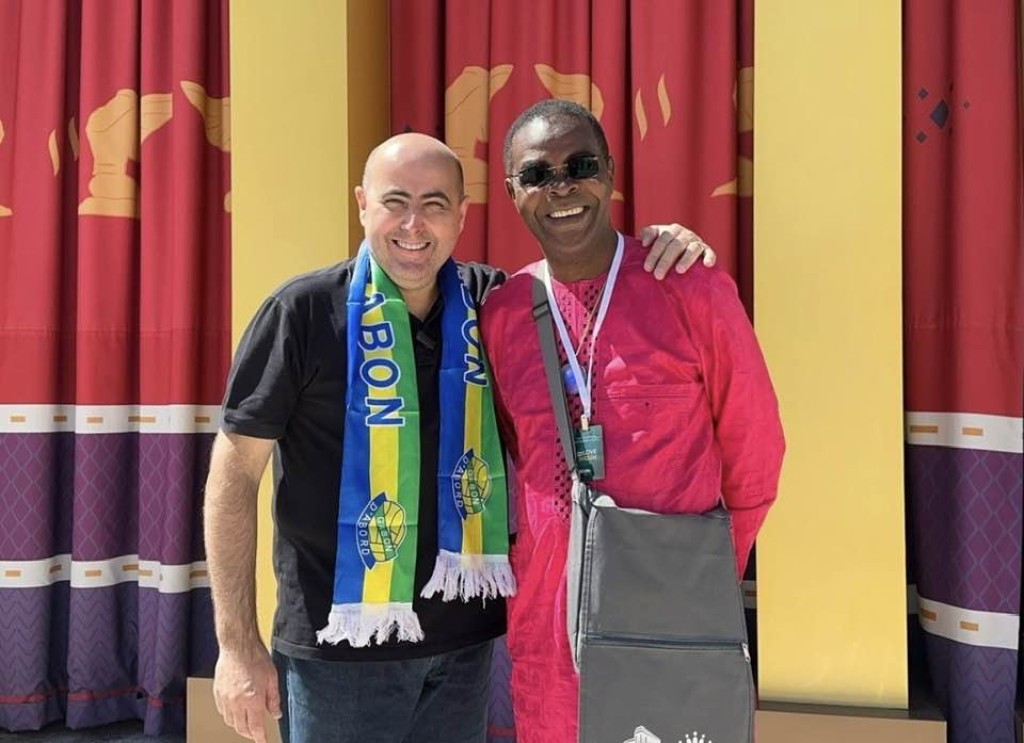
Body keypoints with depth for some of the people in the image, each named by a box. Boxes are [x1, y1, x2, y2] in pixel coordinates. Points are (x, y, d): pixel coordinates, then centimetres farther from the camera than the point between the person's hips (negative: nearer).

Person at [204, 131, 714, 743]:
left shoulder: (492, 302, 0)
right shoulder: (305, 311, -10)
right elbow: (235, 472, -7)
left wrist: (659, 250, -7)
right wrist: (239, 644, -9)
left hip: (466, 637, 4)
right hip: (339, 644, -3)